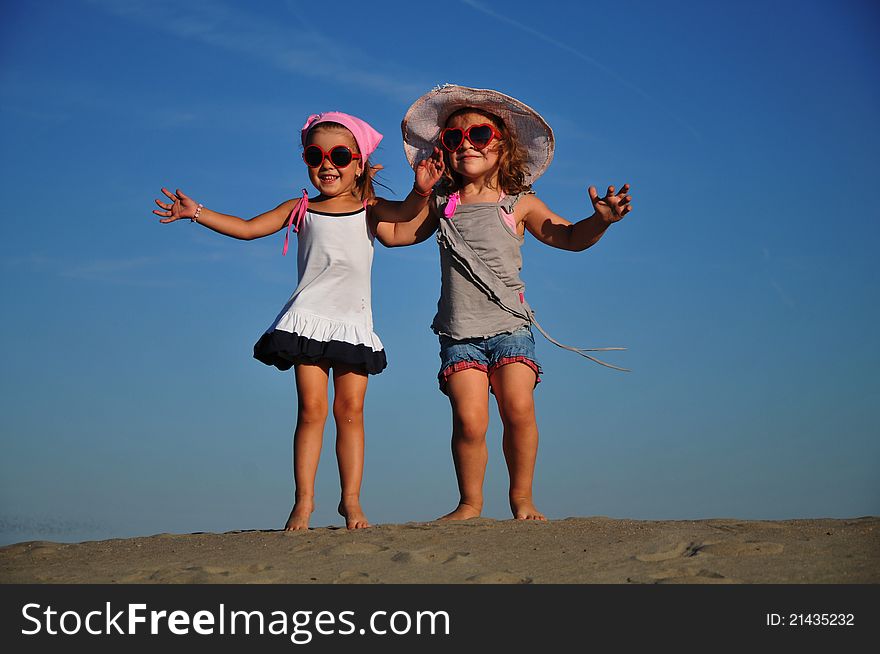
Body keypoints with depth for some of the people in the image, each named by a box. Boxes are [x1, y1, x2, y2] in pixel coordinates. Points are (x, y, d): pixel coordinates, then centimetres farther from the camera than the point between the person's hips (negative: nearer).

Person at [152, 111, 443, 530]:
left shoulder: (369, 210, 7)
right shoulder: (301, 210, 8)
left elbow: (405, 212, -12)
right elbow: (247, 228, 6)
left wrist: (421, 191, -33)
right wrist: (197, 213, -2)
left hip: (354, 323, 0)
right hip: (308, 319, 0)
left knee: (350, 408, 0)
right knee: (311, 408, -4)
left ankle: (351, 499, 5)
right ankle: (304, 499, -1)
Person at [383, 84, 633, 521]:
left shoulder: (518, 204, 6)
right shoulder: (441, 206, 11)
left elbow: (569, 237, 1)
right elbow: (394, 233, 21)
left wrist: (600, 220, -16)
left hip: (510, 326, 0)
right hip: (459, 333, 1)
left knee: (519, 410, -14)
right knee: (469, 420, -11)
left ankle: (521, 497, 4)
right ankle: (470, 502, 7)